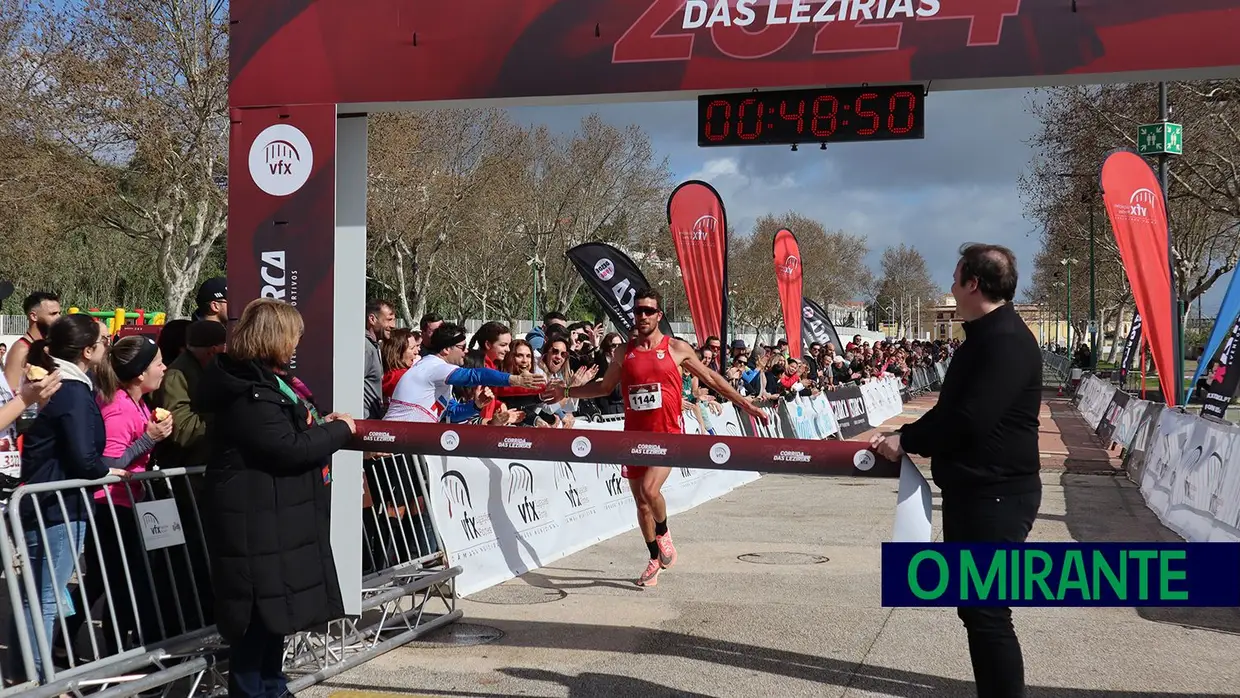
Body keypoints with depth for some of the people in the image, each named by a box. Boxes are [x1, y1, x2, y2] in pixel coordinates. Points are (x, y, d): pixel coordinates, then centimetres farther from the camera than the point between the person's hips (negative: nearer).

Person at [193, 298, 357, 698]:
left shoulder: (256, 381, 14)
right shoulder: (247, 394, -21)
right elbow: (289, 449, -24)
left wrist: (319, 427, 10)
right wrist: (340, 429, -11)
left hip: (272, 518, 11)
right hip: (256, 523, -11)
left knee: (273, 611, 18)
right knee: (259, 615, -3)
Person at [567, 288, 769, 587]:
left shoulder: (677, 349, 0)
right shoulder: (624, 353, 7)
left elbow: (711, 378, 8)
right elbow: (604, 386, 20)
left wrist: (747, 406, 7)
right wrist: (565, 392, 11)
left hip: (668, 434, -4)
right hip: (634, 435, 4)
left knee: (649, 489, -24)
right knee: (640, 501, 9)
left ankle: (663, 533, 7)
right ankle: (655, 559, 29)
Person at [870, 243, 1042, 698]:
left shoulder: (1007, 341, -18)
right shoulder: (984, 336, 16)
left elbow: (970, 420, -25)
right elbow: (951, 411, 19)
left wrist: (906, 441, -14)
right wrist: (904, 438, 7)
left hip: (996, 495, -11)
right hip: (972, 490, 11)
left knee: (987, 612, -8)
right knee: (973, 604, 17)